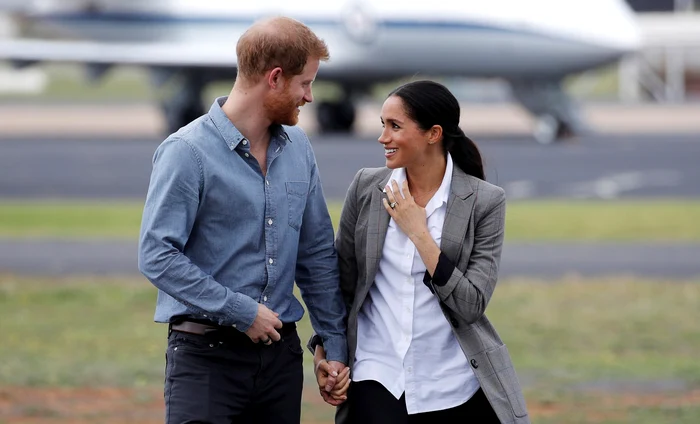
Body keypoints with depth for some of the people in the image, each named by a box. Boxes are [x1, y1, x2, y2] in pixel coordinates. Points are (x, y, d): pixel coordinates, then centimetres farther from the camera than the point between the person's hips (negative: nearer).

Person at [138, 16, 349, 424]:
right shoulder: (188, 152, -11)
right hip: (206, 355, -6)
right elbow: (157, 256, -16)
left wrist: (336, 344, 11)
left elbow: (318, 253, 15)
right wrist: (241, 312, -15)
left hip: (280, 351, 6)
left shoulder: (298, 148, 9)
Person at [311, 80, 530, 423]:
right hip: (379, 378, 1)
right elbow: (341, 283, 12)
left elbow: (471, 304, -10)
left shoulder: (484, 201, -5)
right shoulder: (367, 188, 2)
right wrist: (323, 352, 3)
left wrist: (419, 233, -14)